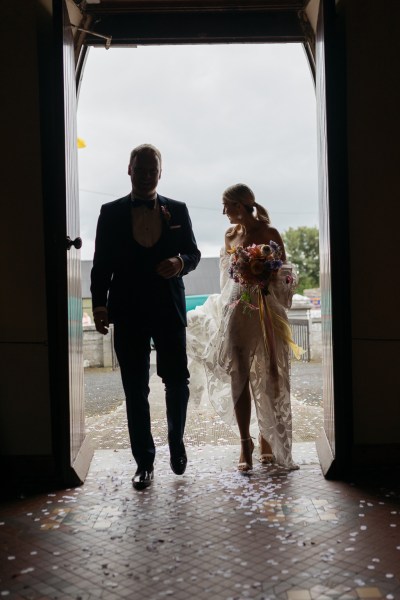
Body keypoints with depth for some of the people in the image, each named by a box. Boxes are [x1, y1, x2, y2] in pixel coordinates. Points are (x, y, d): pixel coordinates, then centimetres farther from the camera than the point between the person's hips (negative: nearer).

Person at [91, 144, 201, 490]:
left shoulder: (177, 210, 9)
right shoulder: (111, 212, 7)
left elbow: (193, 252, 10)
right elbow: (102, 263, 4)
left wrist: (180, 262, -14)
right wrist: (99, 305, -7)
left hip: (169, 309, 1)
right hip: (128, 312, 0)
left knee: (177, 381, 3)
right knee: (135, 390, 4)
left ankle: (176, 441, 30)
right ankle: (144, 462, 16)